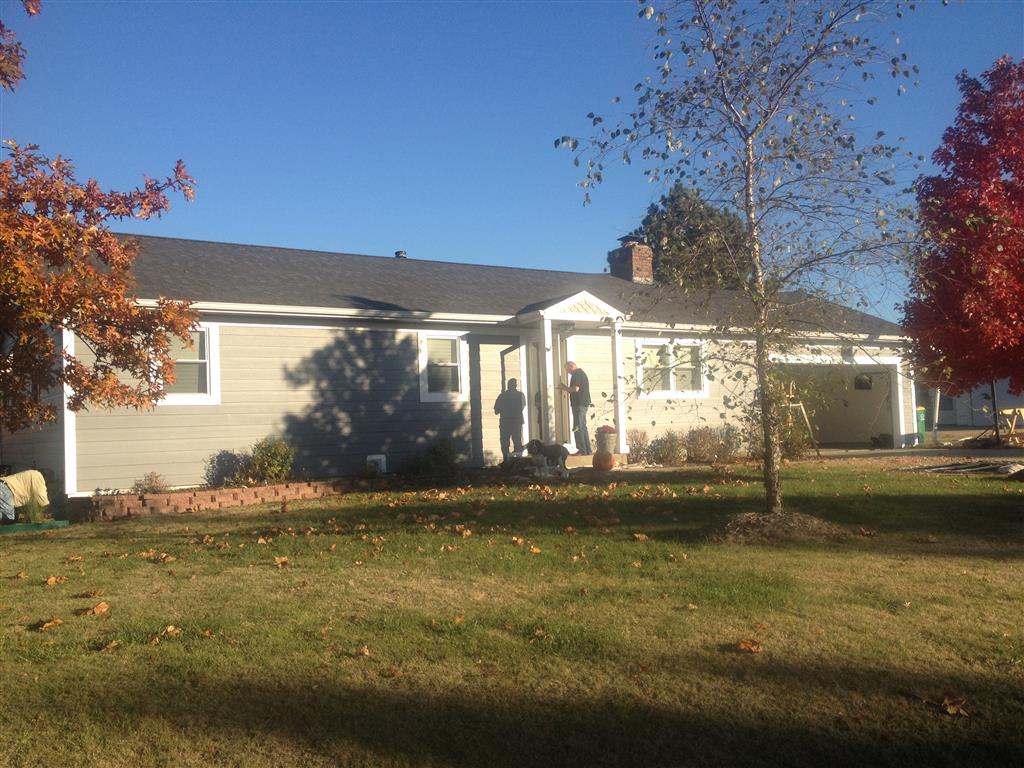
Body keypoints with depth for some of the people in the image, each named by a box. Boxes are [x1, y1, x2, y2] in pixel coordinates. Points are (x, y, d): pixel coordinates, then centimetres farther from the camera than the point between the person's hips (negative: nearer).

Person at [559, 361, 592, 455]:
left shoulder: (576, 374, -11)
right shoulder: (582, 373, 21)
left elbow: (576, 388, -22)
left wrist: (564, 388, -7)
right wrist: (565, 389, 18)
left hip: (579, 404, -10)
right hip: (584, 404, 10)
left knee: (577, 428, -9)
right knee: (583, 428, 13)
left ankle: (582, 451, -10)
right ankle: (587, 450, 14)